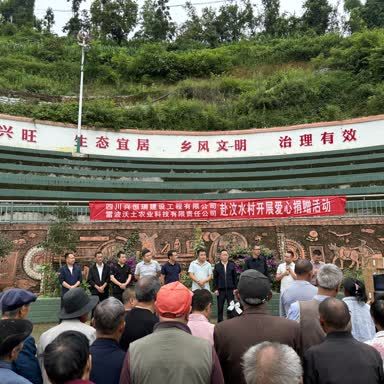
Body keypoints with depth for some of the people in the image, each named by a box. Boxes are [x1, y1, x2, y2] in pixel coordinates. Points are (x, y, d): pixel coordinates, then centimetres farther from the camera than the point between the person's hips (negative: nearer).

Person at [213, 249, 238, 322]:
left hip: (230, 289, 1)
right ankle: (220, 321, 19)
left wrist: (235, 288, 1)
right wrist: (215, 289, -3)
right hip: (220, 290, 0)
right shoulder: (217, 266, 2)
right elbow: (215, 278, 2)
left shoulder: (232, 265, 5)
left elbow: (235, 277, 6)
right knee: (220, 308, 8)